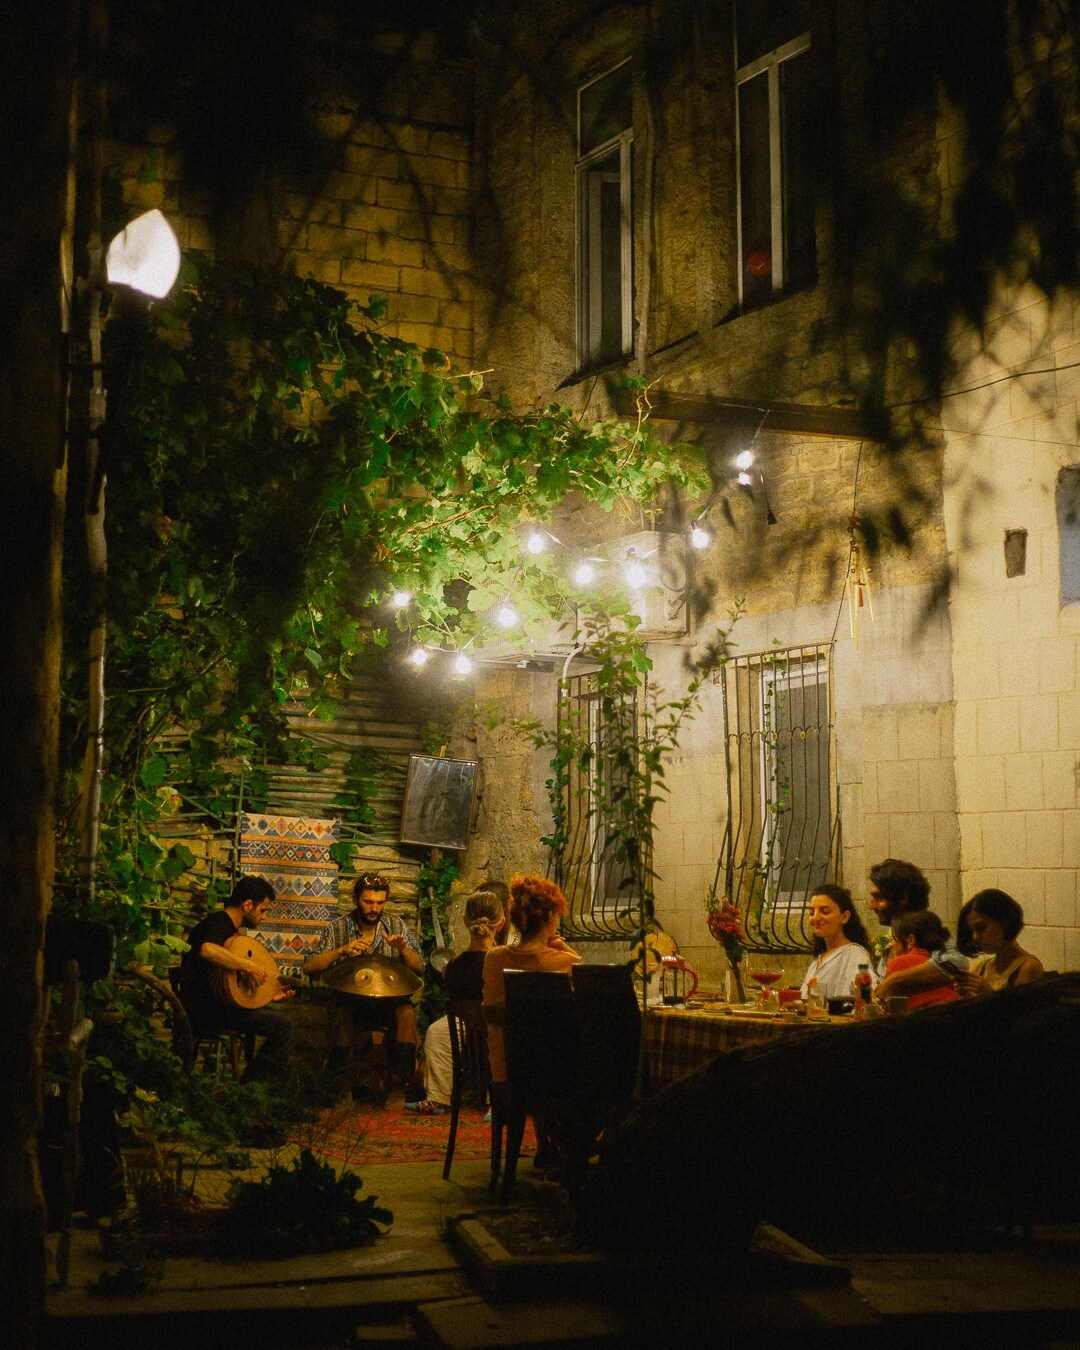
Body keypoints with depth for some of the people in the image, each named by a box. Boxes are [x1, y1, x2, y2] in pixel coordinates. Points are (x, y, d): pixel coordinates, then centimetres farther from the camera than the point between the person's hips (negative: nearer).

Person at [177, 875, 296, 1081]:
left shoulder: (229, 927, 21)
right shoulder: (220, 922, -11)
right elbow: (207, 949, -37)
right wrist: (248, 966, -29)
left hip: (215, 1004, 11)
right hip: (203, 1012, -11)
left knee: (281, 1015, 16)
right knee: (283, 1025, -18)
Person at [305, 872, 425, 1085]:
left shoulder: (396, 925, 9)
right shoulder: (337, 929, 5)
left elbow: (419, 969, 6)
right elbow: (309, 968, -4)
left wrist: (402, 949, -15)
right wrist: (342, 950, -18)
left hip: (390, 1000, 1)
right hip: (351, 1001, -1)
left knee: (406, 1013, -33)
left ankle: (403, 1080, -25)